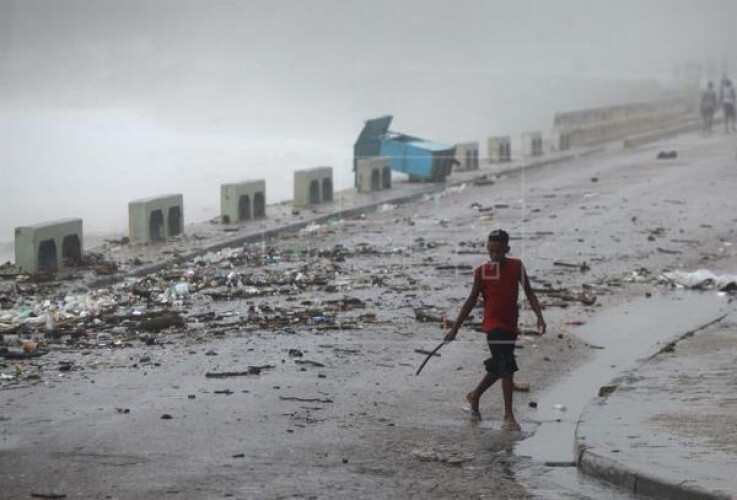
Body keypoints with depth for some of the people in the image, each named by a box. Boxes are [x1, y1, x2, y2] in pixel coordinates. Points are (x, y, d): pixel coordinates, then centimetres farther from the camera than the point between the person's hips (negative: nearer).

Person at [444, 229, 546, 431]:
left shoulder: (516, 266, -1)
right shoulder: (482, 271, -6)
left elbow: (529, 293, 3)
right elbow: (472, 300, 1)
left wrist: (539, 316, -11)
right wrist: (455, 328, 3)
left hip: (511, 325, 4)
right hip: (494, 325, -4)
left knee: (498, 367, 18)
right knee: (507, 368, -13)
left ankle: (475, 396, 41)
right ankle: (509, 416, -9)